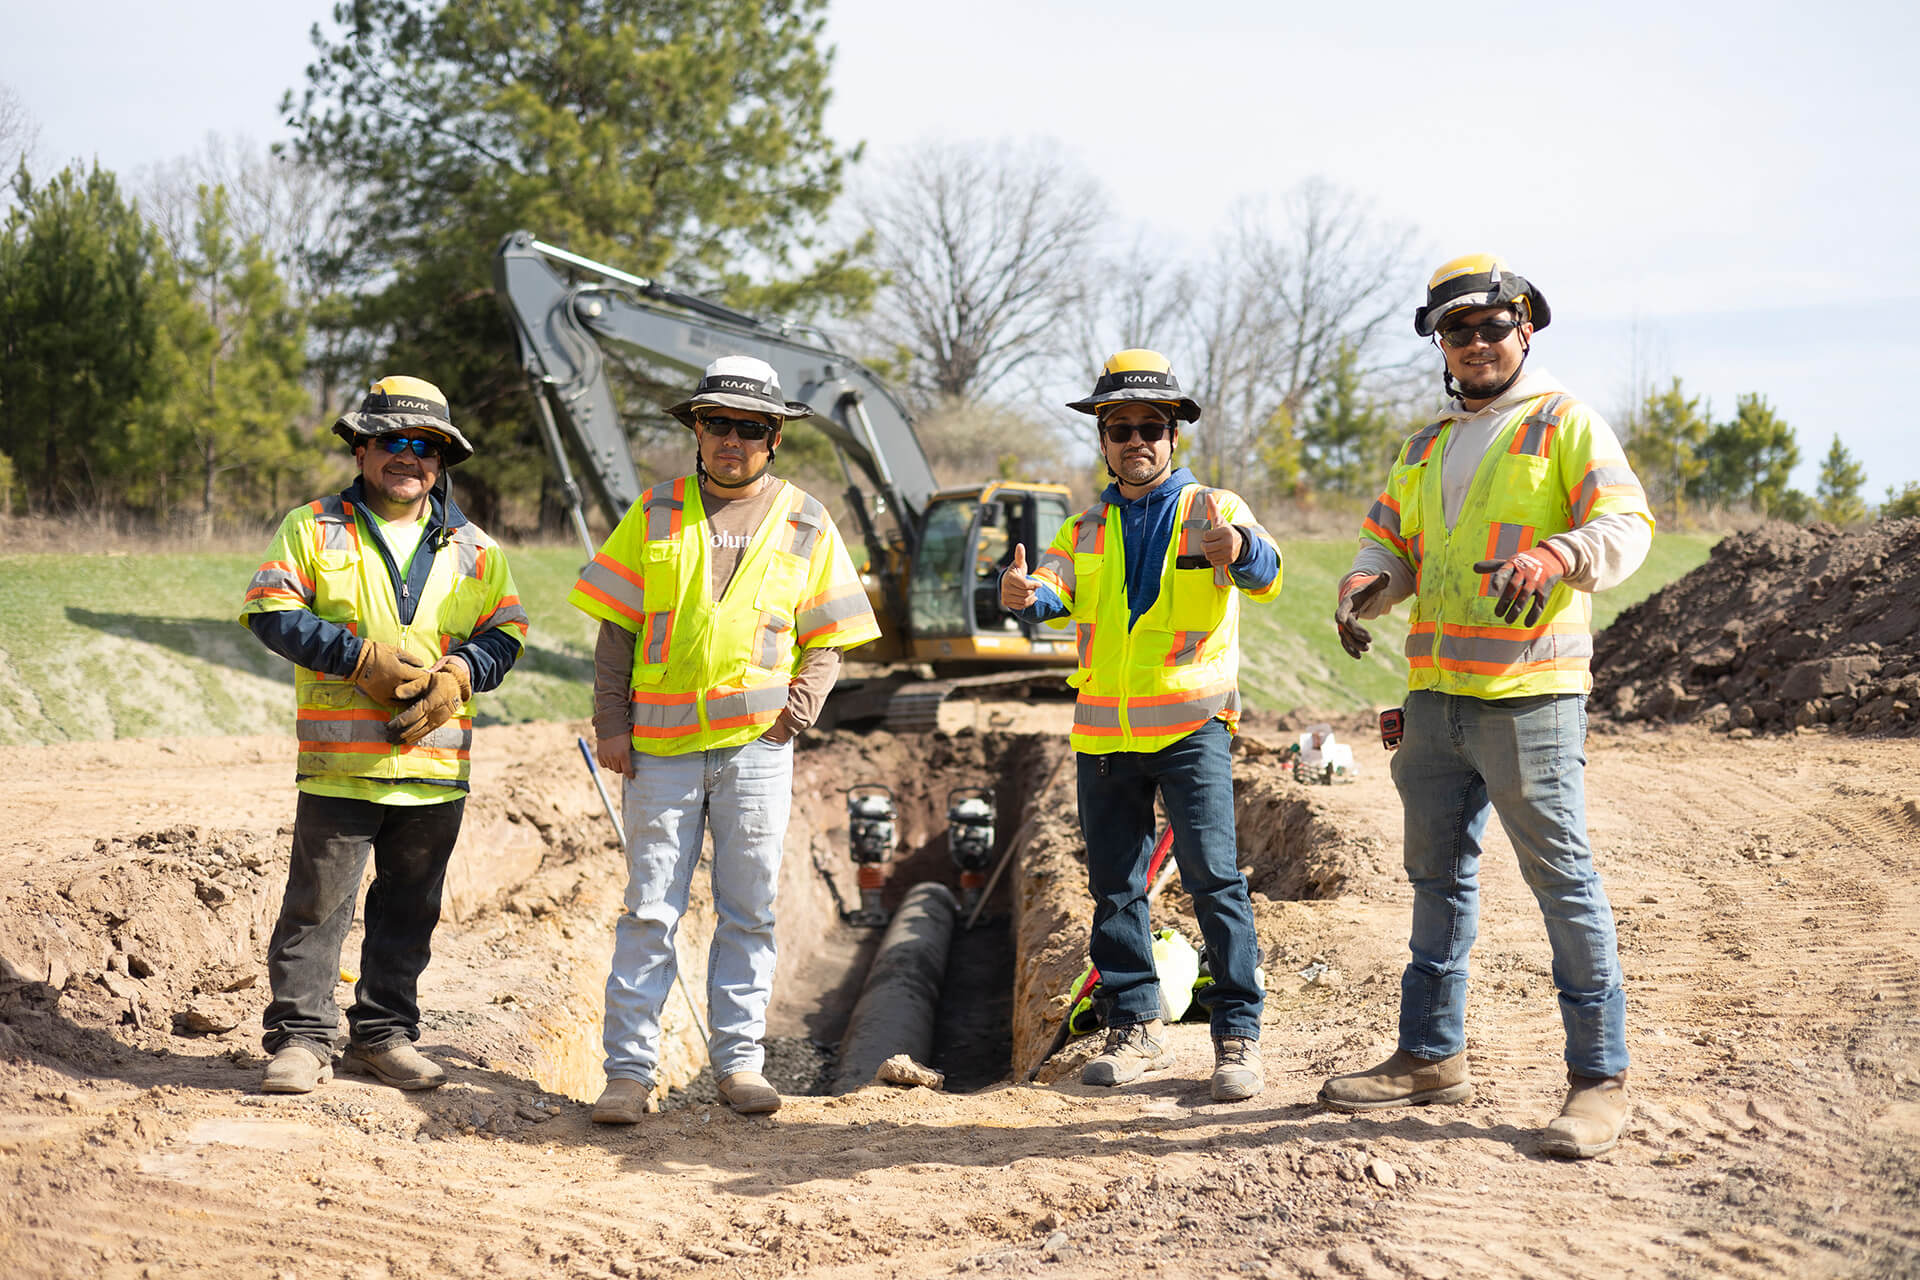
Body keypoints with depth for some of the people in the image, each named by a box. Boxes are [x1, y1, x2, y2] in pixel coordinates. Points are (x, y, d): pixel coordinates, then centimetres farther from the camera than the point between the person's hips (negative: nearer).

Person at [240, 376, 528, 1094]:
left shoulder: (473, 550, 13)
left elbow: (505, 632, 10)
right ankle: (301, 1037, 6)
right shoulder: (313, 529, 4)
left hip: (435, 765, 3)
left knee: (409, 909, 10)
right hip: (339, 764, -3)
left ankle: (384, 1033, 22)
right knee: (317, 902, -3)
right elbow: (272, 612, -6)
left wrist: (457, 675, -10)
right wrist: (363, 658, -15)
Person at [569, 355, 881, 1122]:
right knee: (650, 910, -1)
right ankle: (630, 1069, 2)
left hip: (757, 747, 1)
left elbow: (827, 640, 10)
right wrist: (611, 722, -1)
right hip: (662, 744, 0)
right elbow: (616, 629, 8)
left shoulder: (805, 524, 8)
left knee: (748, 910, 5)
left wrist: (800, 708, -6)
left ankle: (738, 1059, 13)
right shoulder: (654, 515, 7)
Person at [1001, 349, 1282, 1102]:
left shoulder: (1211, 510, -1)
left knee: (1213, 876, -10)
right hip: (1103, 729, 5)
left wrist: (1241, 551, -44)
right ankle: (1136, 1027, 18)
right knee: (1113, 883, 8)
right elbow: (1056, 586, -5)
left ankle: (1238, 1037, -5)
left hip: (1189, 725, -5)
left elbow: (1262, 573, -20)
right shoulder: (1088, 528, 12)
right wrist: (1026, 593, -30)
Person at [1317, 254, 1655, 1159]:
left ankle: (1599, 1076, -3)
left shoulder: (1565, 423, 0)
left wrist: (1556, 554, -32)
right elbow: (1389, 542, 20)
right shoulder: (1425, 447, 21)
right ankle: (1431, 1055, 26)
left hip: (1528, 698, -7)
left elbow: (1626, 524, -12)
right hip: (1434, 697, 7)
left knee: (1562, 879, -7)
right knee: (1437, 876, 15)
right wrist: (1363, 587, -4)